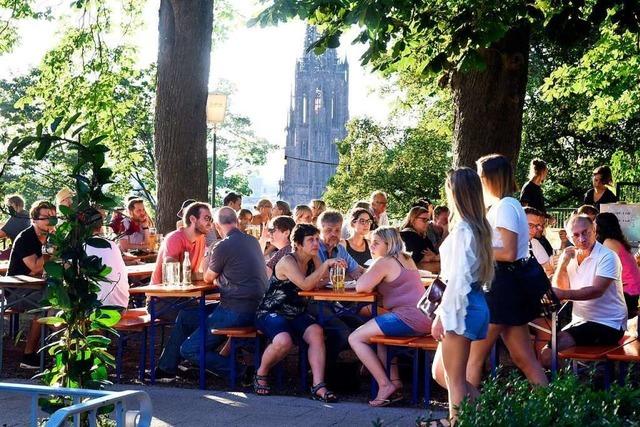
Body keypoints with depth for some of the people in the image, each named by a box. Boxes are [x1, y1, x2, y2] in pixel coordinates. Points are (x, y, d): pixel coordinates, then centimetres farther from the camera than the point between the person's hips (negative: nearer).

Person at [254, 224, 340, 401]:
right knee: (283, 341, -35)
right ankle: (261, 374, -5)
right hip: (271, 312, -6)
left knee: (316, 332, -25)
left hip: (297, 313, 7)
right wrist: (326, 264, -28)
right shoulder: (288, 261, -16)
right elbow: (305, 285, -28)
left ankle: (318, 386, -29)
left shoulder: (313, 260, 8)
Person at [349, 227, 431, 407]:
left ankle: (385, 385, -6)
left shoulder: (384, 262, -7)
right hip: (423, 317, 10)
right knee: (377, 332, 32)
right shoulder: (406, 259, 22)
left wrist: (373, 264, 2)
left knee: (355, 338, -3)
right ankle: (395, 382, 19)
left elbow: (360, 287, -13)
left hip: (408, 317, -10)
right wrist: (370, 283, 14)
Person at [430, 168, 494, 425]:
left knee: (454, 379, 0)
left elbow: (457, 279, -19)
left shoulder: (462, 229, -16)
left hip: (461, 306, -10)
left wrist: (442, 316, -15)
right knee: (440, 372, 17)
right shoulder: (479, 227, 11)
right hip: (474, 303, 10)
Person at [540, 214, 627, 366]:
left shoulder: (607, 257, -13)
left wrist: (563, 294, -34)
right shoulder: (571, 256, 9)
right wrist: (563, 263, -10)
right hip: (580, 321, 7)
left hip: (607, 325, -7)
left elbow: (597, 290, -25)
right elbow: (559, 289, 4)